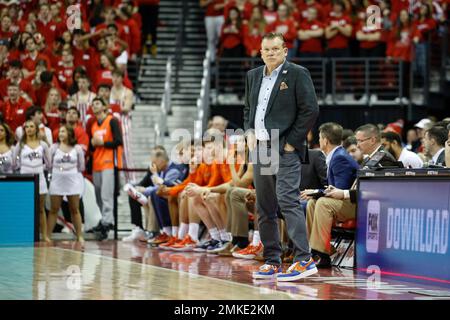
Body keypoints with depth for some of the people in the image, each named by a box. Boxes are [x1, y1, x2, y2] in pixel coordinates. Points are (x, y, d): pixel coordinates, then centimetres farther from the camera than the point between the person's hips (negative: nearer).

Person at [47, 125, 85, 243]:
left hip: (73, 181, 0)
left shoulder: (77, 148, 1)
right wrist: (59, 170, 1)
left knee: (75, 210, 4)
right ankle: (48, 236, 4)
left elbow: (81, 166, 7)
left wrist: (70, 171, 2)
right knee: (54, 210, 2)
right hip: (57, 180, 0)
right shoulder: (54, 147, 2)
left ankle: (79, 236, 8)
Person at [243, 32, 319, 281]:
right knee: (264, 209, 8)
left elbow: (311, 110, -9)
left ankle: (303, 260, -18)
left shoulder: (297, 74, -4)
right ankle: (272, 262, 14)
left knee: (287, 200, -17)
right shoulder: (253, 76, 15)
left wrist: (292, 142, -11)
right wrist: (249, 132, 8)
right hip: (260, 149, 7)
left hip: (285, 149, -7)